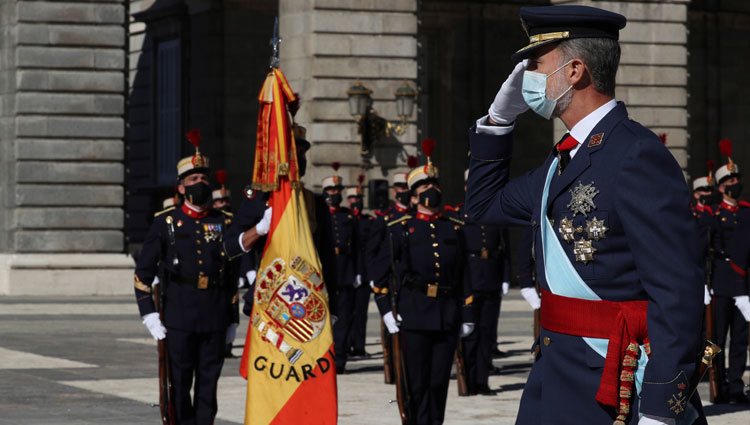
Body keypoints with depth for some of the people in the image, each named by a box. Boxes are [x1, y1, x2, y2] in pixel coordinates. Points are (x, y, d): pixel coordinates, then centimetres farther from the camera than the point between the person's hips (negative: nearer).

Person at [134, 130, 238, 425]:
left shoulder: (223, 223, 9)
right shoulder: (166, 223, 3)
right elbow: (143, 271, 4)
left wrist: (232, 319, 11)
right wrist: (149, 314, -4)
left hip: (215, 318, 2)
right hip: (179, 318, -2)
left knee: (209, 383, 4)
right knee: (180, 384, 0)